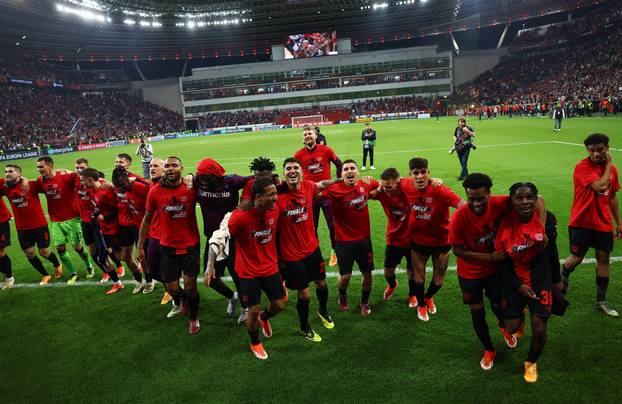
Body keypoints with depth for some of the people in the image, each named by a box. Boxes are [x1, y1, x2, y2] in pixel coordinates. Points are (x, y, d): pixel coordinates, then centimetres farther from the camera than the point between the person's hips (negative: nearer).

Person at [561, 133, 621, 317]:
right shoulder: (582, 167, -13)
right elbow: (600, 186, -26)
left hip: (603, 224, 5)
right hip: (581, 222, -5)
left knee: (604, 259, 8)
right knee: (577, 258, 0)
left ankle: (601, 301, 19)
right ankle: (563, 276, 34)